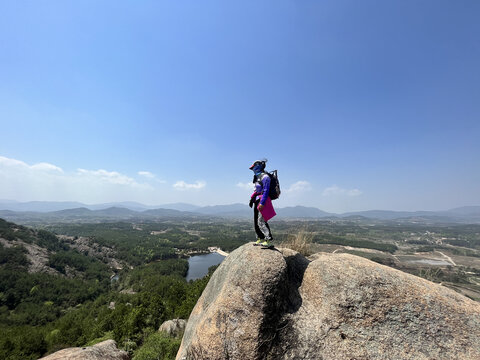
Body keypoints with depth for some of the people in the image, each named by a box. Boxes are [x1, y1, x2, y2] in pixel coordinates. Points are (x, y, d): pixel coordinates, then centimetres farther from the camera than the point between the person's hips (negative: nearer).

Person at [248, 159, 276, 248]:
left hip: (263, 201, -10)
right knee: (256, 221, 13)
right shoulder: (257, 177, 17)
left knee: (261, 221, -13)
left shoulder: (264, 176, -12)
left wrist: (262, 203, -24)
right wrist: (252, 198, 19)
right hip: (257, 201, 10)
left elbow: (266, 191, -19)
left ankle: (269, 241, -8)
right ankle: (260, 239, 23)